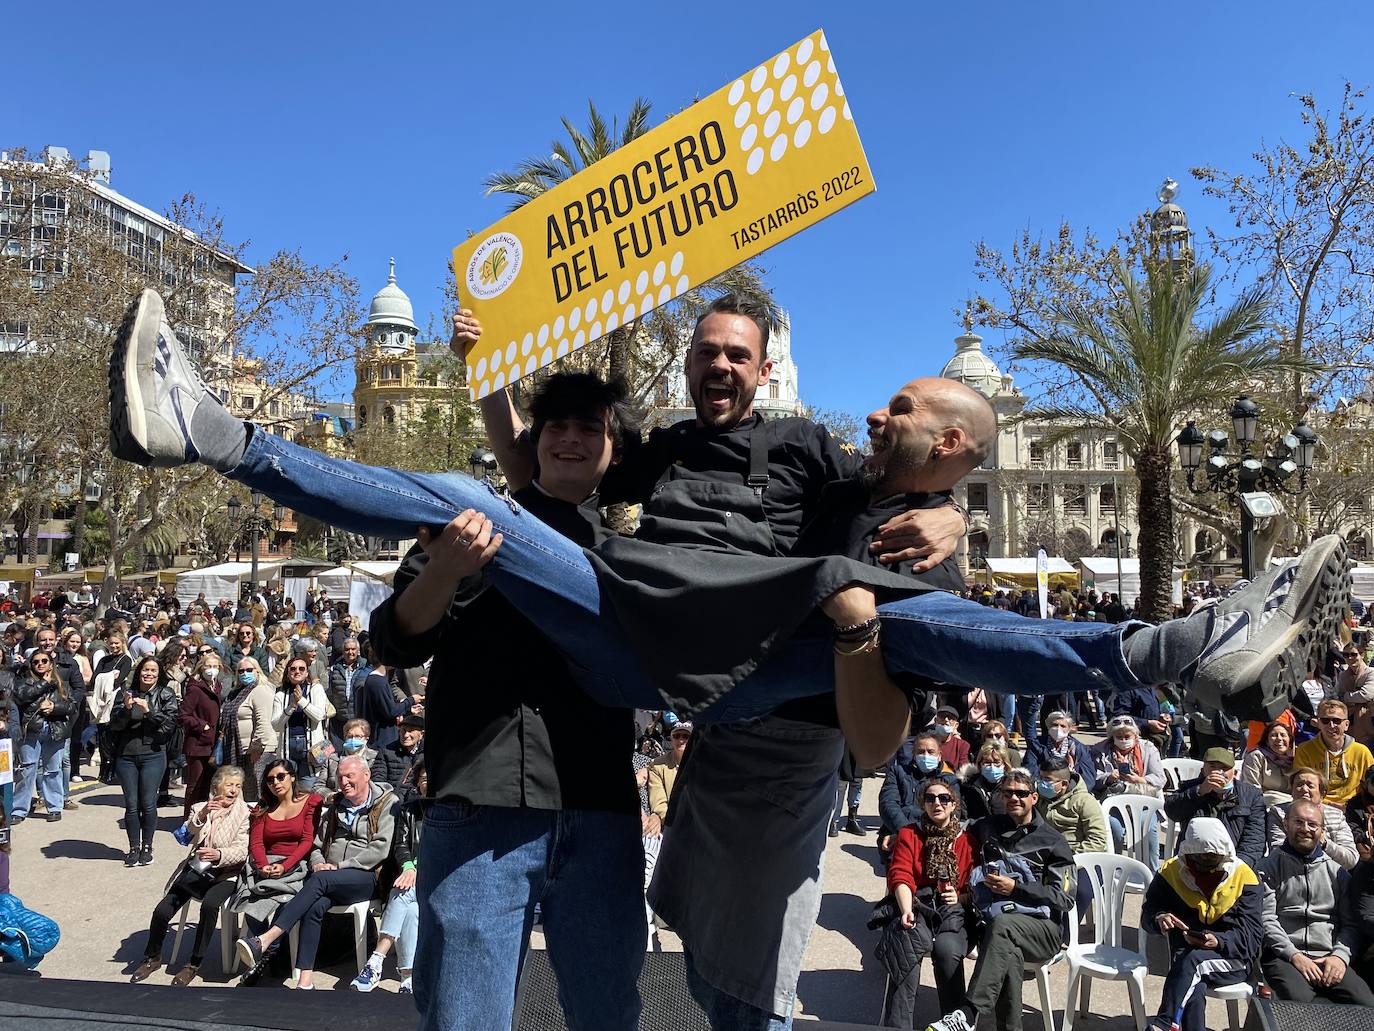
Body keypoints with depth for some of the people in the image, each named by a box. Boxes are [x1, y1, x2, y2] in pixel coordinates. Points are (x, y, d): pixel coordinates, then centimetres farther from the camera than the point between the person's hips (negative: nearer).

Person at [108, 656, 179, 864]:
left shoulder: (166, 695, 2)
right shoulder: (126, 693, 9)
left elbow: (169, 724, -7)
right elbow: (114, 725, 3)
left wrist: (149, 711, -18)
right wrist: (126, 708, -15)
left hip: (153, 755, -2)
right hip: (126, 755, 2)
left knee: (148, 804, 0)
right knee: (131, 805, 4)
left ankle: (147, 847, 14)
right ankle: (134, 848, 15)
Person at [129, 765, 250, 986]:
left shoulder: (244, 813, 0)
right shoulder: (201, 808, 10)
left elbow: (242, 851, -9)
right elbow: (191, 830, -11)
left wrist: (218, 854, -29)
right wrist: (202, 815, -32)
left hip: (224, 872, -4)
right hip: (195, 868, 4)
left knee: (209, 905, -31)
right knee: (162, 911, -9)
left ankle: (194, 964, -14)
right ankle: (152, 958, 20)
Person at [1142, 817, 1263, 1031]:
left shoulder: (1244, 877, 2)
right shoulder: (1171, 871, 8)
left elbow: (1251, 933, -4)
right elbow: (1147, 913, 11)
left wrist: (1219, 941, -25)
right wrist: (1159, 917, -15)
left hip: (1232, 958, -2)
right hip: (1186, 955, 2)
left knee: (1192, 958, -35)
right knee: (1192, 992, -33)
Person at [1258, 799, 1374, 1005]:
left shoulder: (1337, 872, 19)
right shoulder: (1271, 866, 7)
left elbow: (1350, 924, 16)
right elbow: (1265, 918, -2)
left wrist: (1340, 955, -3)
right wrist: (1294, 955, -13)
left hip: (1328, 958, 4)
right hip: (1283, 957, -4)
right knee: (1299, 999, -33)